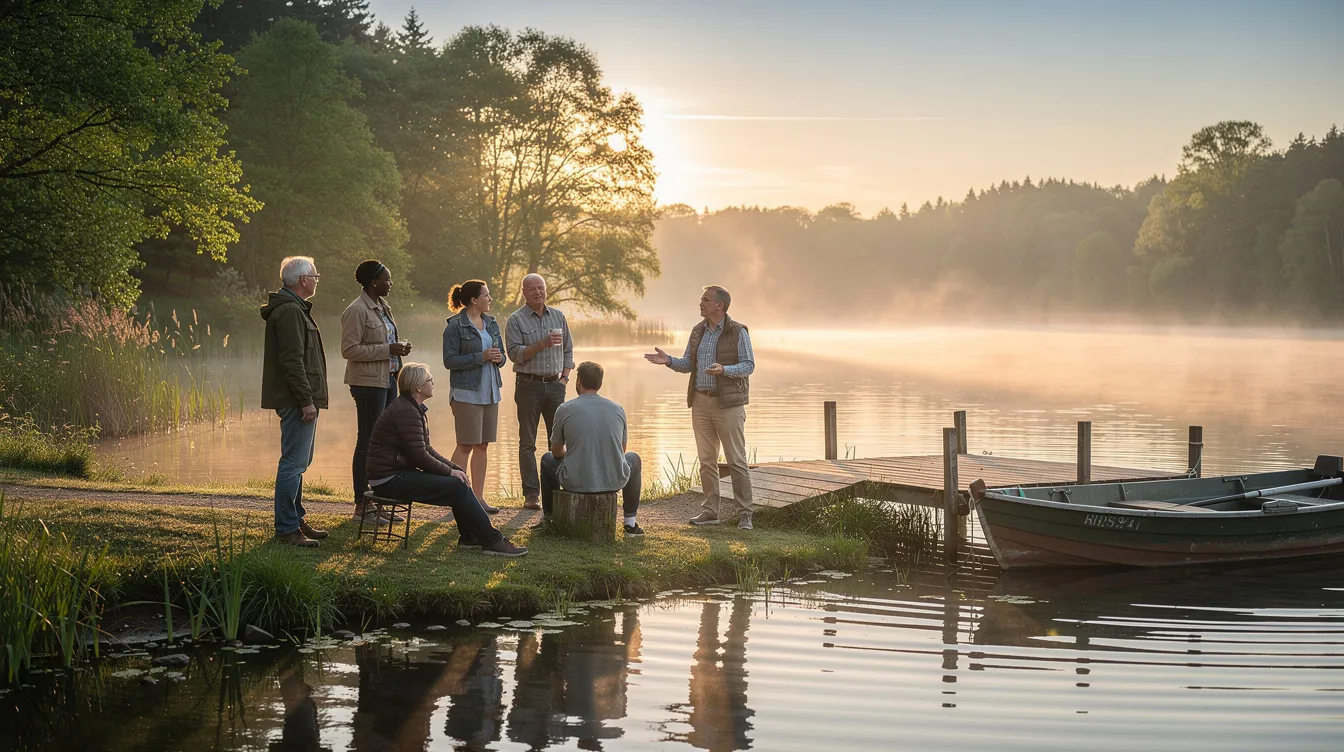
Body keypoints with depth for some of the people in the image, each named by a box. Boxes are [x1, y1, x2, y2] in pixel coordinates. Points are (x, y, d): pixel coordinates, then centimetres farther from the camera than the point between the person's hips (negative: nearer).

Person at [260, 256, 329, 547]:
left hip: (297, 400, 11)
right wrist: (306, 400, -22)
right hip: (297, 400, -11)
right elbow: (292, 361, -22)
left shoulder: (294, 309, 19)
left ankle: (295, 520, 26)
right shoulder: (290, 312, -16)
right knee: (294, 463, -10)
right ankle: (286, 529, -8)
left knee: (297, 461, 17)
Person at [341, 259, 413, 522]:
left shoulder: (383, 307, 14)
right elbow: (349, 349, -20)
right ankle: (361, 506, 1)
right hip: (368, 382, -9)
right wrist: (388, 350, -20)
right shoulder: (356, 311, -14)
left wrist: (399, 347, 6)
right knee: (368, 441, -5)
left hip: (388, 379, 9)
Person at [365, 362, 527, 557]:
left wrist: (454, 467, 5)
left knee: (458, 478, 7)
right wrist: (450, 471, -10)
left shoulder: (414, 409, 16)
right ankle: (491, 542, -10)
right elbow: (419, 456, -21)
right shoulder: (406, 412, -18)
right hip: (389, 480, -10)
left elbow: (426, 449, 17)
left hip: (399, 473, 10)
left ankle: (469, 537, 10)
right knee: (457, 486, -14)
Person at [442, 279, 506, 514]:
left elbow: (501, 355, 17)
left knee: (482, 446, 9)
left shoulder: (491, 323, 12)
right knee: (466, 445, -6)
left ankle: (478, 497, 14)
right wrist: (481, 357, -19)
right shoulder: (455, 326, -9)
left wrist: (498, 358, -7)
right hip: (466, 393, -7)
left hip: (490, 392, 7)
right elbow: (450, 360, -14)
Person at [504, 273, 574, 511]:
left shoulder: (558, 316, 12)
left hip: (555, 384, 4)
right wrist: (542, 344, -20)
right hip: (529, 384, -4)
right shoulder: (516, 320, -1)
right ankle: (531, 494, 0)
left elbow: (568, 350, 15)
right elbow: (515, 353, -11)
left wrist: (565, 377, 3)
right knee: (527, 442, -2)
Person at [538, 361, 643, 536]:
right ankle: (630, 523, 30)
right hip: (614, 482, 1)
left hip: (575, 483, -1)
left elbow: (557, 452, 11)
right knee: (633, 459, 35)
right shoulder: (617, 409, 4)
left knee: (548, 459, 31)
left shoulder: (565, 410, -3)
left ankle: (547, 518, 41)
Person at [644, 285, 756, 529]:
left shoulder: (738, 332, -7)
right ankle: (710, 511, 14)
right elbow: (688, 364, 13)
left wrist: (723, 370, -26)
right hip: (701, 401, 6)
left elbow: (748, 365, -10)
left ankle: (744, 514, 1)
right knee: (706, 460, 8)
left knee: (736, 460, -3)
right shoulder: (698, 331, 11)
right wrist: (669, 361, -5)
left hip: (728, 403, -6)